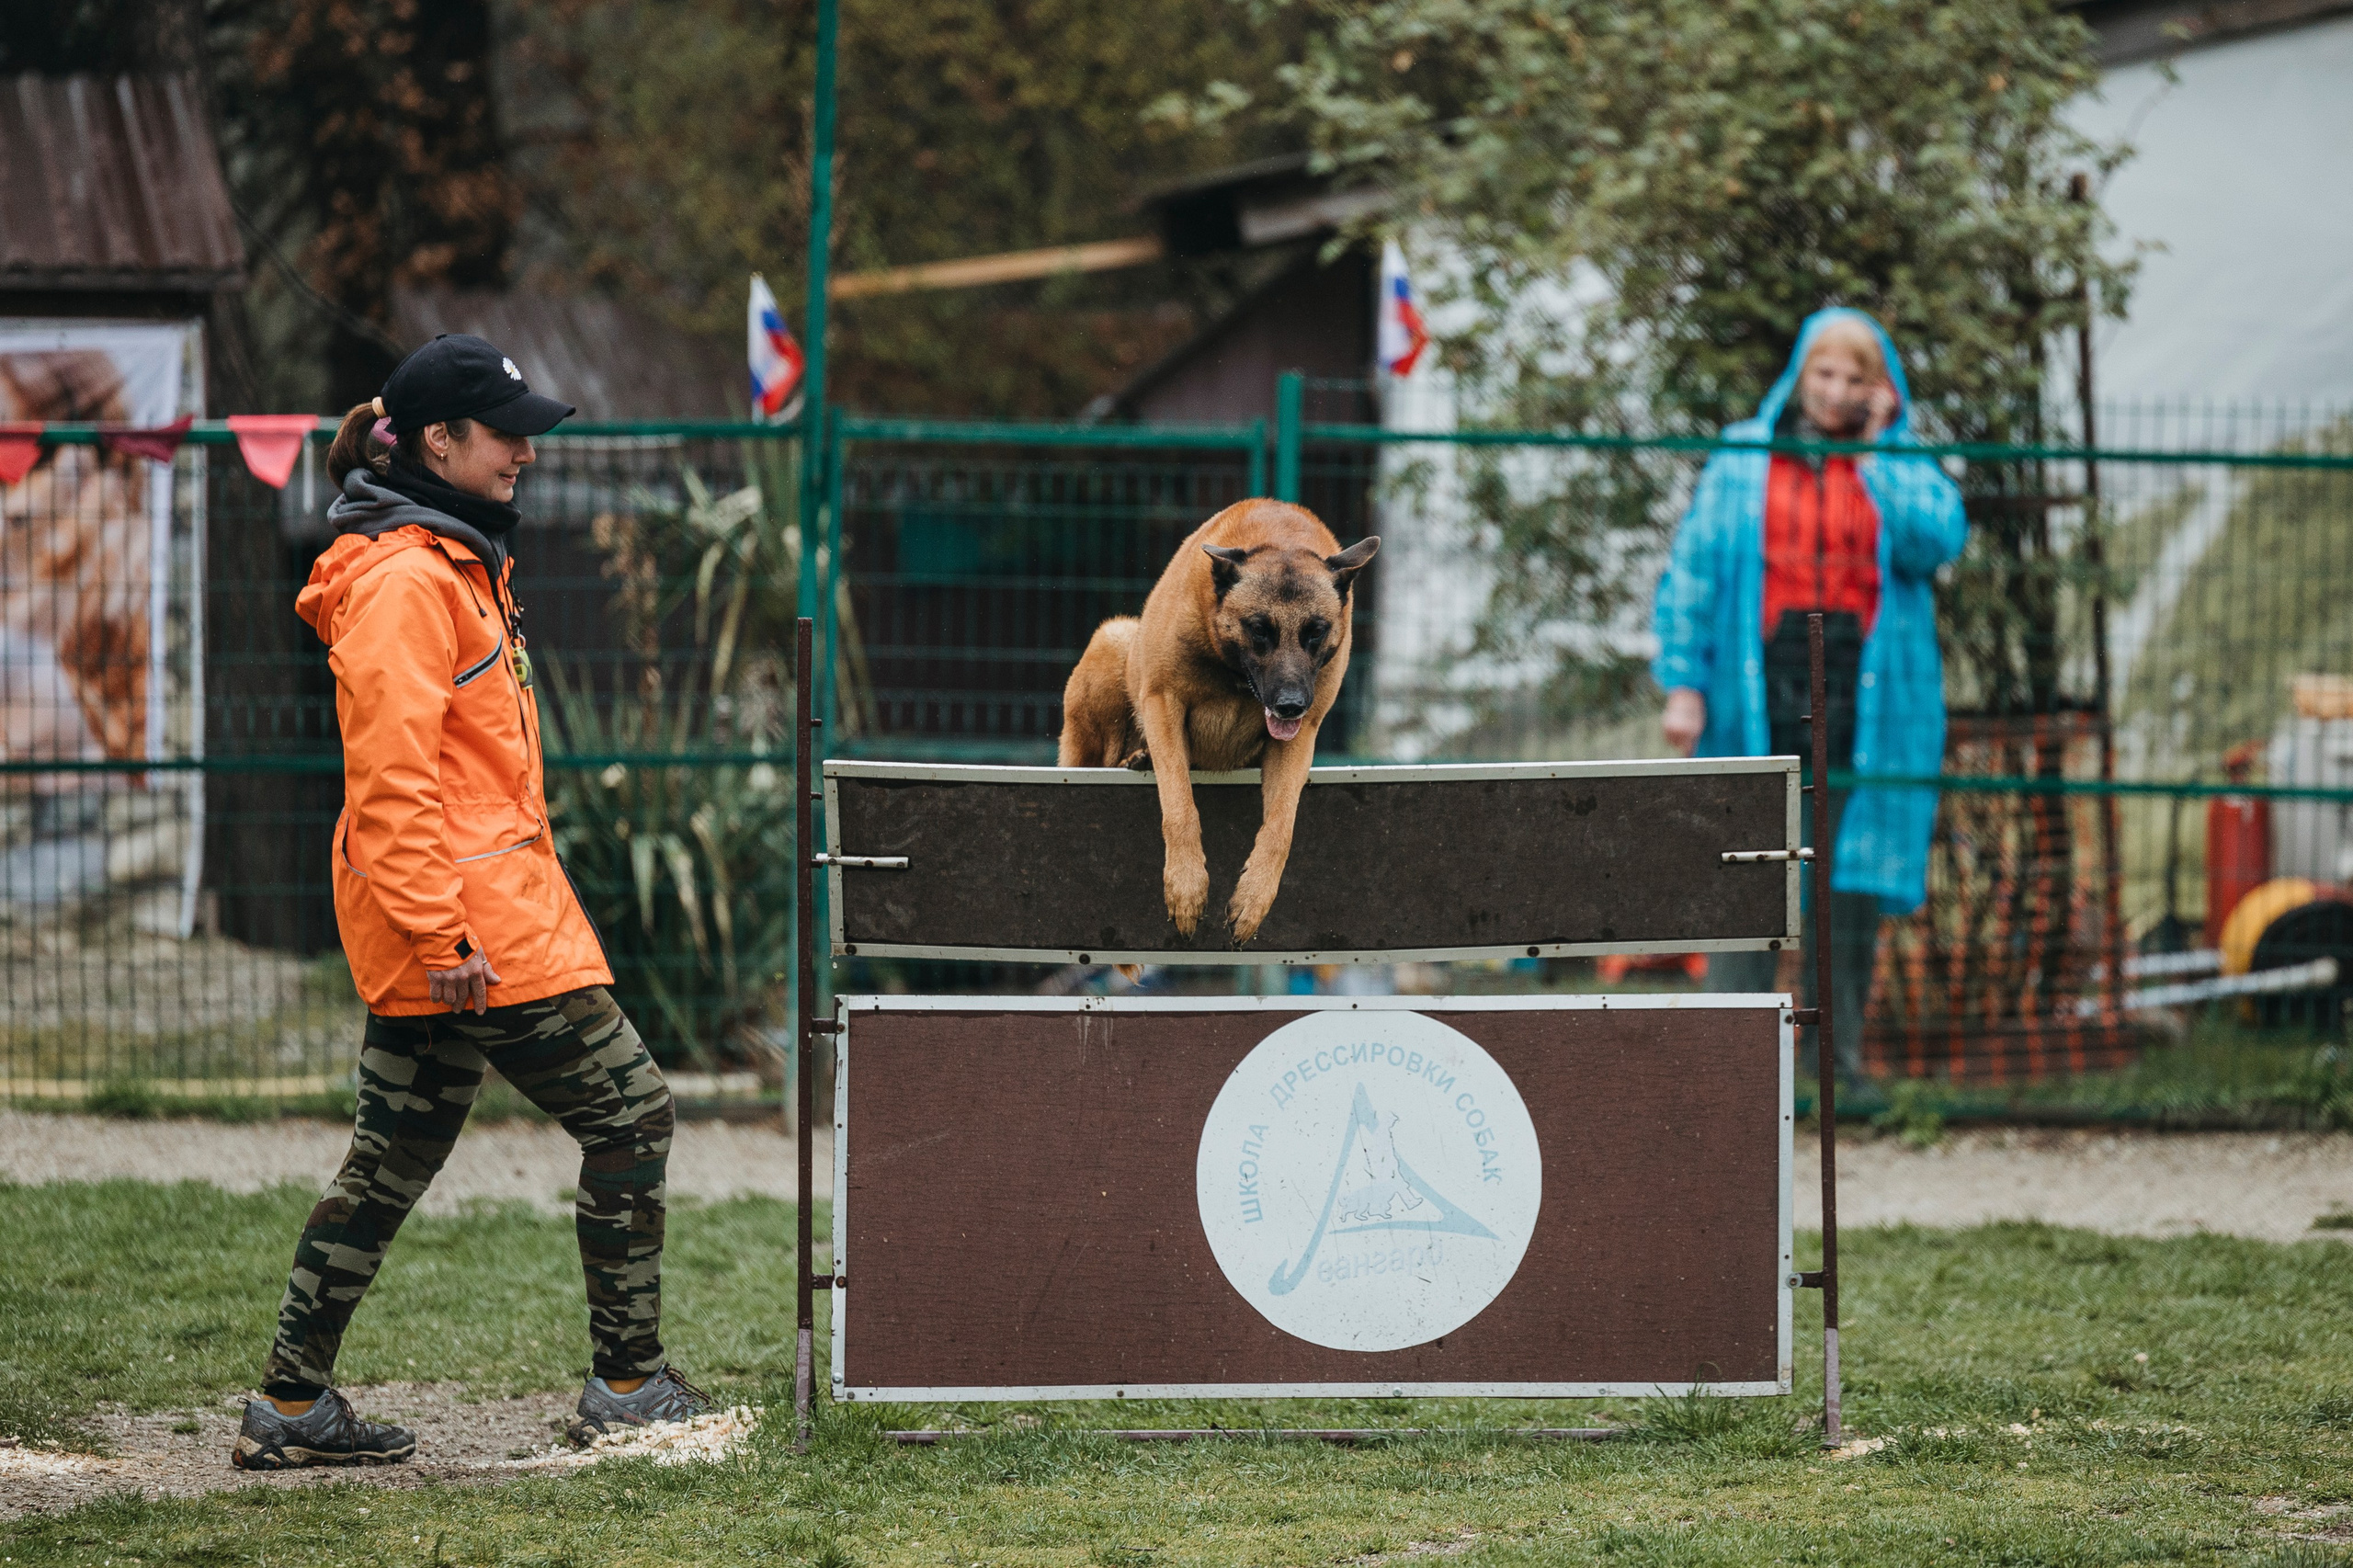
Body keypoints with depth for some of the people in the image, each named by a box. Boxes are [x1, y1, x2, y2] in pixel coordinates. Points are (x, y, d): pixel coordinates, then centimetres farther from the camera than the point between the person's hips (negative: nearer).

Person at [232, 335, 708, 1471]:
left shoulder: (456, 563, 19)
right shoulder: (404, 580, -15)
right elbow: (392, 775, -21)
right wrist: (441, 935, -25)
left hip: (451, 921, 10)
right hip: (472, 920, -10)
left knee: (392, 1161, 11)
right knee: (629, 1111, -4)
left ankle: (292, 1408, 13)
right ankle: (629, 1386, 2)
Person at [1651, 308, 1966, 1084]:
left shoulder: (1903, 468, 11)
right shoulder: (1741, 460, 9)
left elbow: (1937, 540, -10)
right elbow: (1692, 573, 8)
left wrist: (1873, 454, -4)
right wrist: (1683, 684, 0)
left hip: (1867, 698, 1)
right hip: (1757, 693, -1)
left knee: (1852, 881, 1)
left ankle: (1837, 1044, 7)